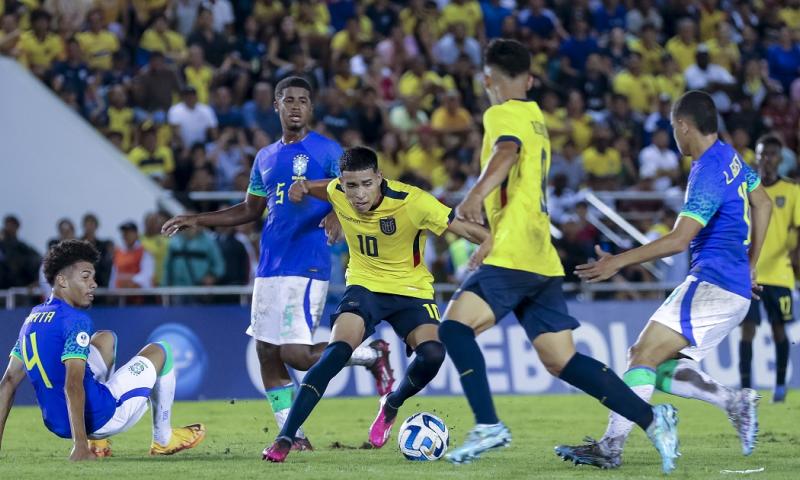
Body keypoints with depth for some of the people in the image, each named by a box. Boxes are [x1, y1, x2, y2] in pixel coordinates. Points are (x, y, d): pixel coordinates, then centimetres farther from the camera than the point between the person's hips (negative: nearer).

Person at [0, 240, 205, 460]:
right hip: (99, 416, -8)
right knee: (160, 351, 13)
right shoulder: (76, 320, -15)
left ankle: (97, 442, 25)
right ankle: (163, 440, 24)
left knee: (105, 339, 33)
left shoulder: (32, 318, 10)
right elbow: (73, 385, -26)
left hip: (55, 424, 8)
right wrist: (80, 446, -32)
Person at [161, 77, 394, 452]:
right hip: (270, 266, 7)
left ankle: (373, 355, 7)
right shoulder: (265, 158, 17)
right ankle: (293, 436, 11)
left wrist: (338, 215, -31)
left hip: (308, 265, -7)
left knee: (295, 354, -14)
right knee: (267, 354, 4)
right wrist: (198, 221, 20)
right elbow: (250, 210, 26)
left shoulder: (327, 151, -3)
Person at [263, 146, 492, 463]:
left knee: (432, 354, -25)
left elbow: (467, 230, -22)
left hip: (411, 289, -1)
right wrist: (305, 188, -6)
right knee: (338, 350, -25)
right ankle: (284, 439, -24)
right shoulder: (337, 193, -13)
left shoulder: (411, 202, -25)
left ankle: (392, 405, 11)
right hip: (365, 285, 1)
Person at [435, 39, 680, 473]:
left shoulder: (502, 115, -3)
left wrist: (475, 195, -43)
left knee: (455, 325, -13)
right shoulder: (536, 119, 23)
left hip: (514, 257, -9)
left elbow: (507, 151, -26)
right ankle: (651, 419, -1)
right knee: (561, 360, 6)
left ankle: (488, 425, -22)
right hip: (542, 260, 9)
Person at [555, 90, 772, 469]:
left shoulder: (709, 174, -16)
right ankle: (736, 402, 1)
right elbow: (763, 204, 27)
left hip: (712, 283, -10)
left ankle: (610, 448, -22)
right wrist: (749, 265, 34)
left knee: (644, 356, -16)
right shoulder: (730, 157, 13)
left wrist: (619, 261, -22)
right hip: (736, 288, 10)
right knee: (662, 371, 7)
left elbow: (679, 240, -23)